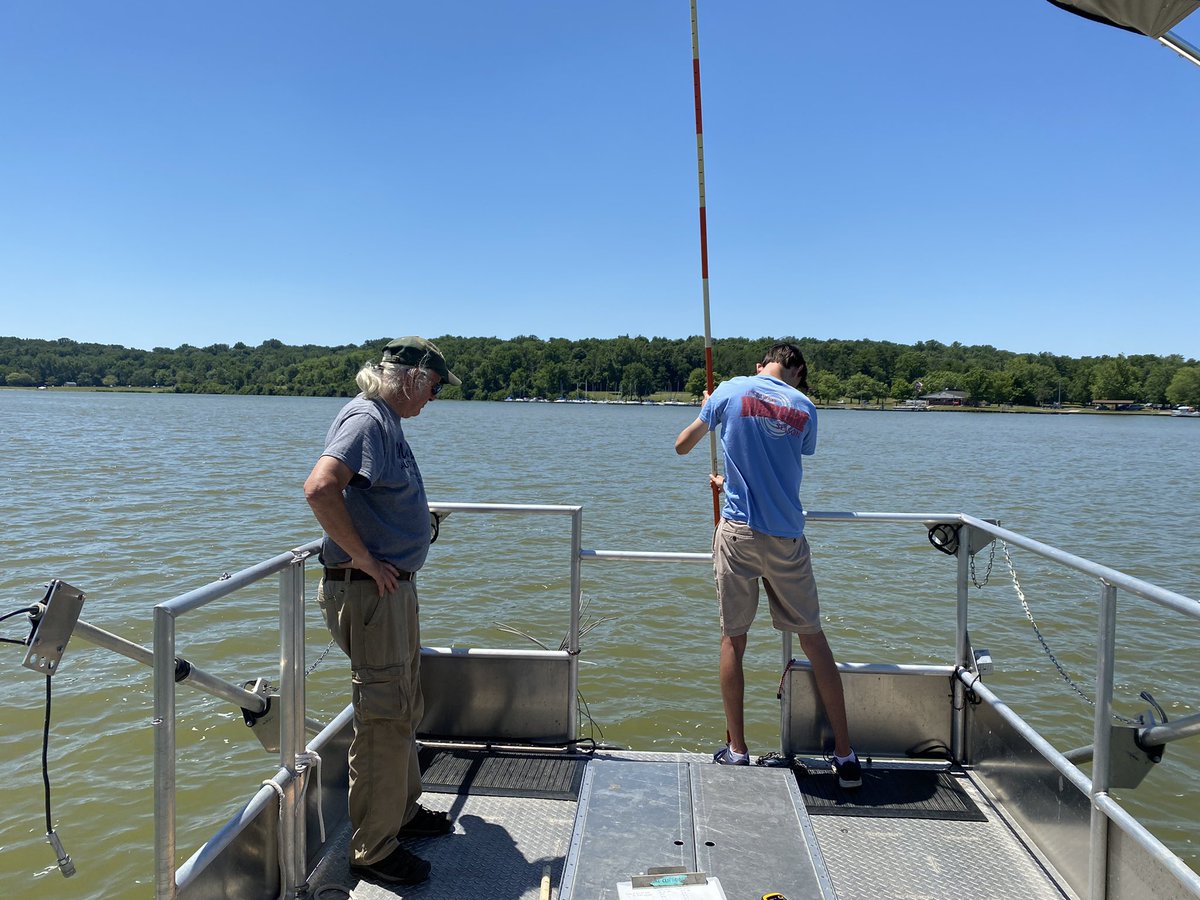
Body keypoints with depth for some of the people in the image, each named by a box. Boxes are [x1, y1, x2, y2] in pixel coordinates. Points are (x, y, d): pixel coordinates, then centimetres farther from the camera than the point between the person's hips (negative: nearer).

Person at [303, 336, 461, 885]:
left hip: (394, 587, 10)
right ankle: (372, 851, 13)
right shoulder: (366, 418, -16)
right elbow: (319, 489, -31)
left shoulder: (387, 422, 15)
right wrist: (364, 559, -24)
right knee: (384, 720, -1)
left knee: (404, 710, 21)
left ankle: (402, 811, 38)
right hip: (368, 591, -10)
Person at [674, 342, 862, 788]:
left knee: (733, 639, 9)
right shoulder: (804, 409, 3)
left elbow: (682, 446, 9)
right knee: (812, 638, 11)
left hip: (738, 532, -1)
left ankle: (737, 751, 18)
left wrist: (707, 408, 27)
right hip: (787, 538, 1)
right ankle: (845, 756, 18)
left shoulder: (732, 390, -1)